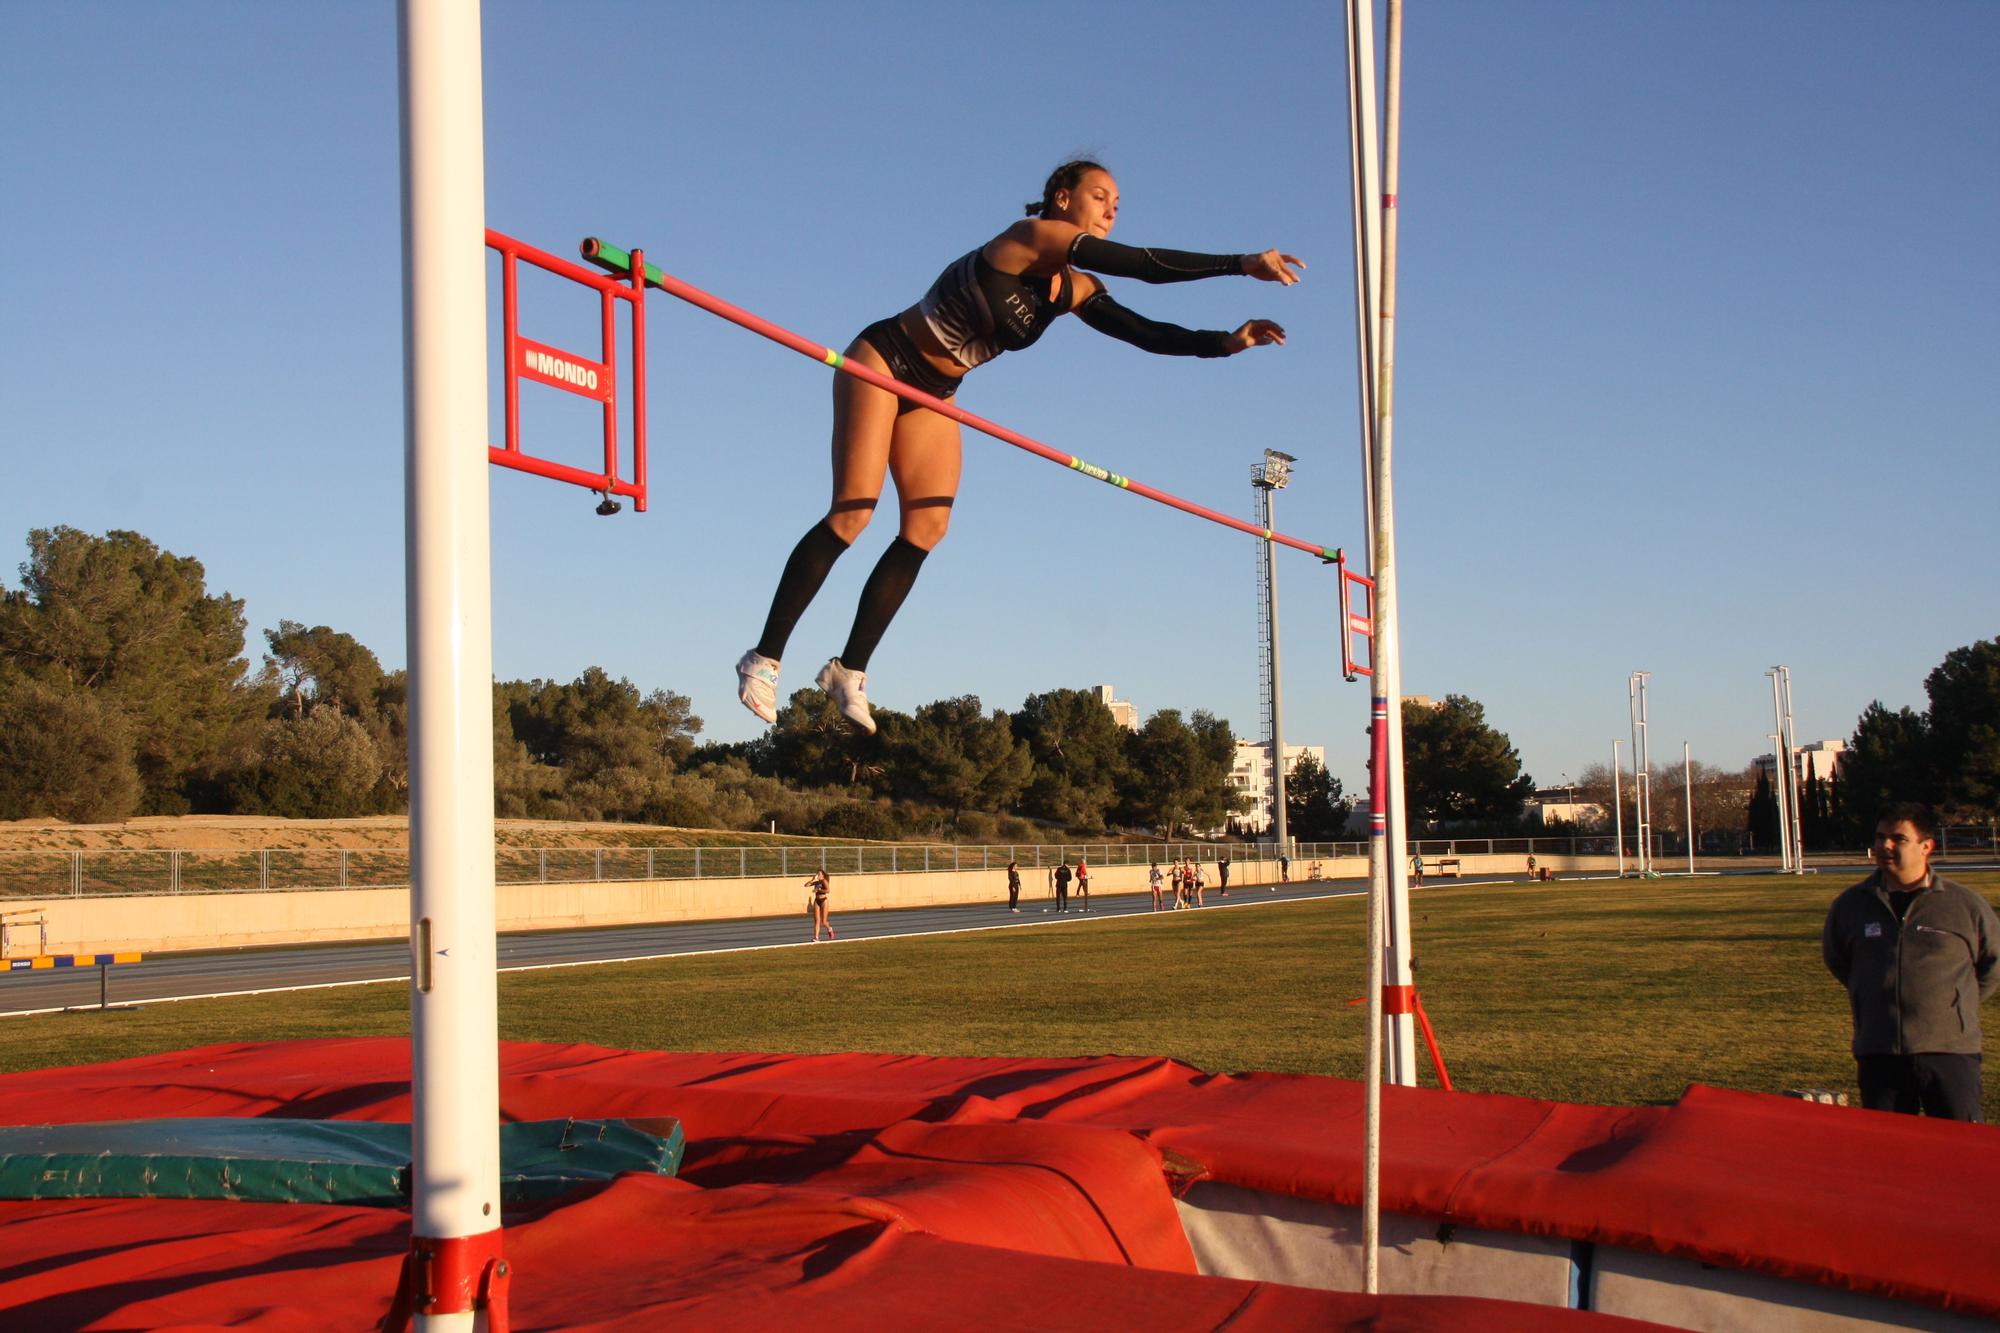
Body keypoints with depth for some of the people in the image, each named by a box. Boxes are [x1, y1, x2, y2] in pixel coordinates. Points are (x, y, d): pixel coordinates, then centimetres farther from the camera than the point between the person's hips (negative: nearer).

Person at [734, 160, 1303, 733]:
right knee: (853, 512, -15)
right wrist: (1244, 264, -28)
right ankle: (764, 658, -10)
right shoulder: (1036, 235, -19)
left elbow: (1143, 332, 2)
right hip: (883, 362, -8)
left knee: (926, 525, -5)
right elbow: (1141, 264, -27)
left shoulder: (1075, 289, 5)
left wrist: (1226, 342, -10)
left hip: (933, 395, 9)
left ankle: (850, 670, 0)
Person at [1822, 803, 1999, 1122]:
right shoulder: (1850, 905, 5)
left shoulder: (1966, 905, -1)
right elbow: (1837, 962, 22)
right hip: (1878, 1057, 2)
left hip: (1951, 1054, -2)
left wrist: (1958, 1001, 11)